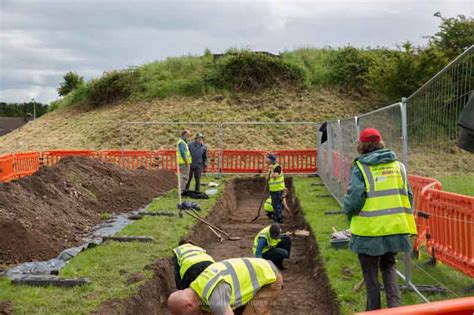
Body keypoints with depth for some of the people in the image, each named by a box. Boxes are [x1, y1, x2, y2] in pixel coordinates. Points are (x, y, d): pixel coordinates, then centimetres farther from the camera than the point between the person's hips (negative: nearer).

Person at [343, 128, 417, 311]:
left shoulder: (360, 167, -8)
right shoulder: (397, 165, 6)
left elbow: (355, 198, -15)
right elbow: (408, 195, 8)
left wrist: (349, 213, 5)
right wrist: (402, 217, 19)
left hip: (369, 228, -4)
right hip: (394, 226, 4)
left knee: (370, 271, 12)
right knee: (388, 266, 21)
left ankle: (374, 309, 18)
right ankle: (394, 305, 5)